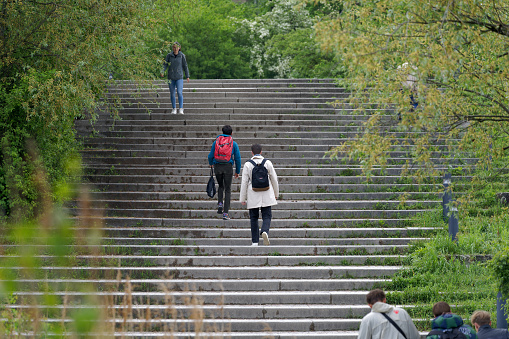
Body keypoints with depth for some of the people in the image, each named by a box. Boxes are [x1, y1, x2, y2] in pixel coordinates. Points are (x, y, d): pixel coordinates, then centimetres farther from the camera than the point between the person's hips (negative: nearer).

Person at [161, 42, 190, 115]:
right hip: (171, 77, 2)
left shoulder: (182, 56, -4)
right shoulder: (169, 55, -1)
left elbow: (185, 66, 1)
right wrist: (162, 72, -21)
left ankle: (181, 109, -8)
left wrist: (187, 76, 2)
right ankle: (174, 109, 18)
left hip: (179, 77, -2)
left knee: (179, 93, -14)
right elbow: (165, 64, -3)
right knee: (172, 93, 6)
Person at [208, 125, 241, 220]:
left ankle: (220, 203, 3)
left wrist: (211, 163, 31)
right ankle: (225, 212, -2)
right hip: (228, 167, -1)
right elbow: (238, 158, 5)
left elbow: (211, 155, 9)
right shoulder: (234, 144, 6)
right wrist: (237, 171, 16)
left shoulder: (216, 141, 8)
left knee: (220, 186, 25)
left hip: (217, 167, 1)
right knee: (228, 189, 4)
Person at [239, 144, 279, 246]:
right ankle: (265, 231, -25)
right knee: (267, 216, 5)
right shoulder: (267, 163, -2)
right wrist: (276, 193, 19)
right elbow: (274, 179, 6)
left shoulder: (247, 164, -6)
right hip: (266, 195, 0)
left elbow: (244, 182, -4)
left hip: (253, 195, 0)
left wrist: (242, 198, 3)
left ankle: (255, 241, 8)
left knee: (254, 218, 9)